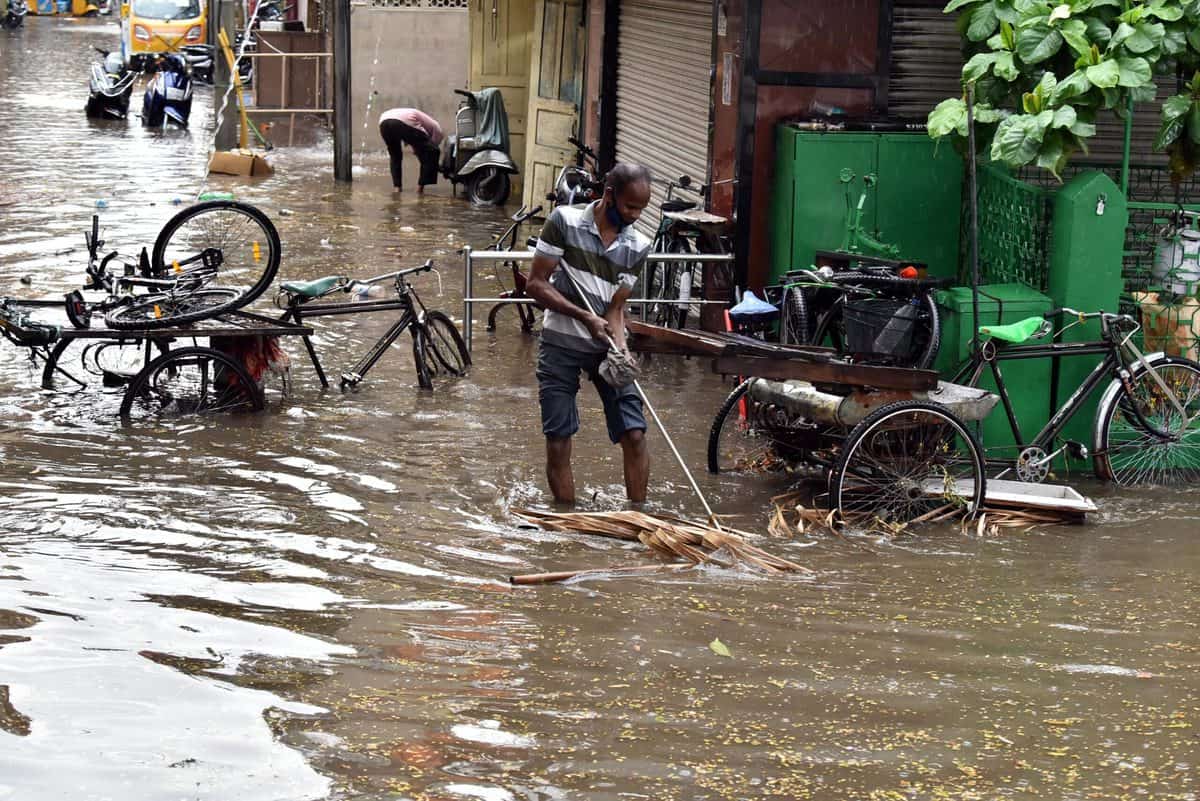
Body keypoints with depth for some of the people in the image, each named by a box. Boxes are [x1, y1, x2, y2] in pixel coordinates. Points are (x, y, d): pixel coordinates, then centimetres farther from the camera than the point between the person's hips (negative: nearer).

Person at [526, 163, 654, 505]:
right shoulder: (565, 222, -12)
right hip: (560, 346, -2)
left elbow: (615, 308, -3)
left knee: (634, 435, -6)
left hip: (605, 347, 2)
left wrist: (621, 351, -22)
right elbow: (536, 284, -12)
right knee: (558, 443, -1)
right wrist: (585, 317, -20)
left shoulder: (638, 247, -4)